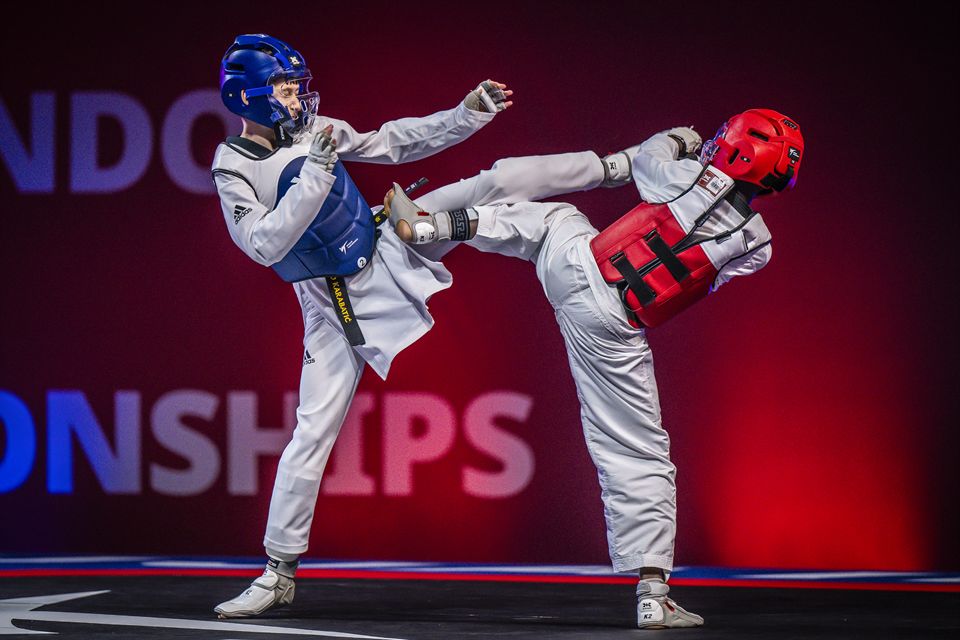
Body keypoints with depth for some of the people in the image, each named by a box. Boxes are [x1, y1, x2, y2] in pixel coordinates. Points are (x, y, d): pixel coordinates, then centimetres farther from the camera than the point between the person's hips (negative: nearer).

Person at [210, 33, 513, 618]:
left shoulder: (313, 131, -3)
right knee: (312, 433, -4)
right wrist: (315, 174, -32)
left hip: (387, 256, 4)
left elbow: (393, 143, 6)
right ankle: (279, 572, 3)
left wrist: (469, 113, -2)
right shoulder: (234, 168, -15)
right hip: (332, 304, -3)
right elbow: (264, 245, -28)